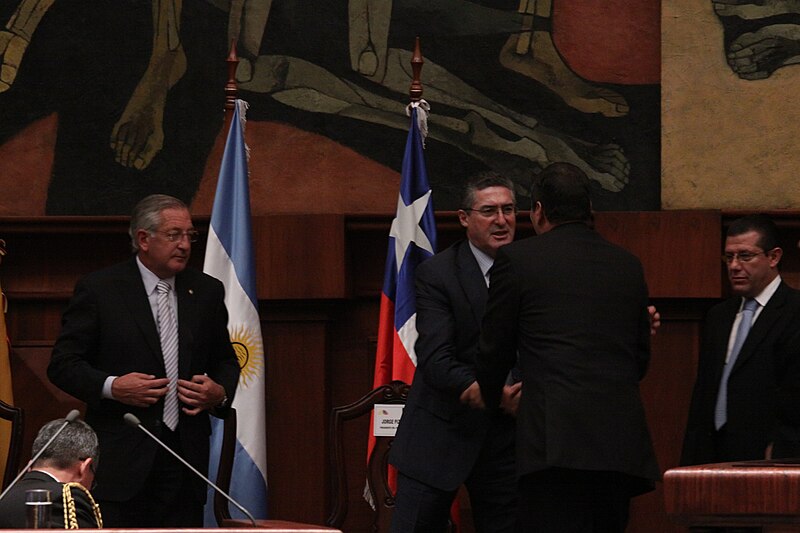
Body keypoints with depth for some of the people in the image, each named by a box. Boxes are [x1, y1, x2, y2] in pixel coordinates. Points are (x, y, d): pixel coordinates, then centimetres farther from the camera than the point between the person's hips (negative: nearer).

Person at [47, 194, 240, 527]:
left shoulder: (207, 291, 13)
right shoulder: (99, 290, -1)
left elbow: (225, 360, 23)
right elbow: (62, 364, 0)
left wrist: (220, 393, 0)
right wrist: (111, 386, -16)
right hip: (120, 458, -4)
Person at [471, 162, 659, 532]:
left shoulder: (517, 259, 2)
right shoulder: (628, 266, 16)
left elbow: (495, 348, 9)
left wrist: (489, 396, 29)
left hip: (555, 439, -5)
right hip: (622, 440, 5)